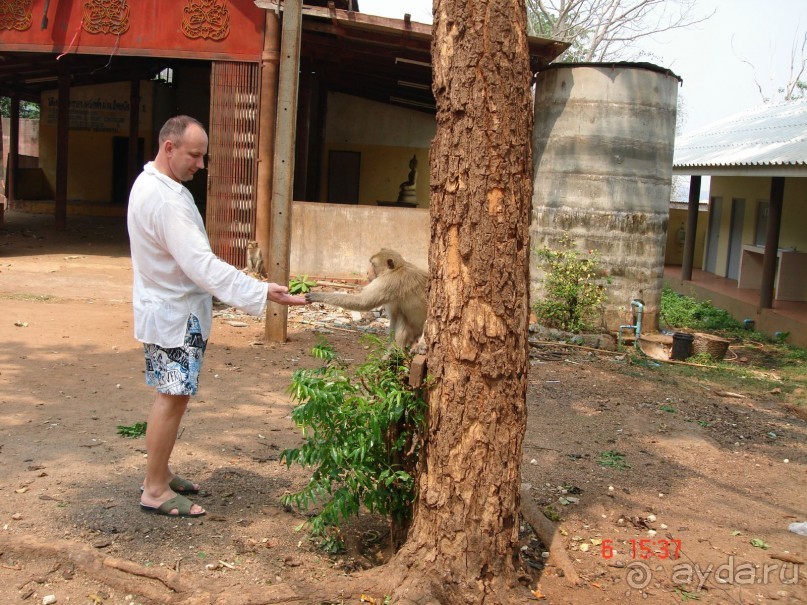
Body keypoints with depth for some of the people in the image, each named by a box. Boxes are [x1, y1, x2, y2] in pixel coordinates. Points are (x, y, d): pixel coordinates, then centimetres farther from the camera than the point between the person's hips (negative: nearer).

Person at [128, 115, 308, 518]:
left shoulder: (150, 184, 10)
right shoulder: (166, 199, -25)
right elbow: (202, 264, -31)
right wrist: (262, 293, -33)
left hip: (167, 307, 10)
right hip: (174, 314, -10)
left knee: (172, 395, 17)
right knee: (173, 398, -3)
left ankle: (159, 474, 28)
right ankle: (155, 491, 7)